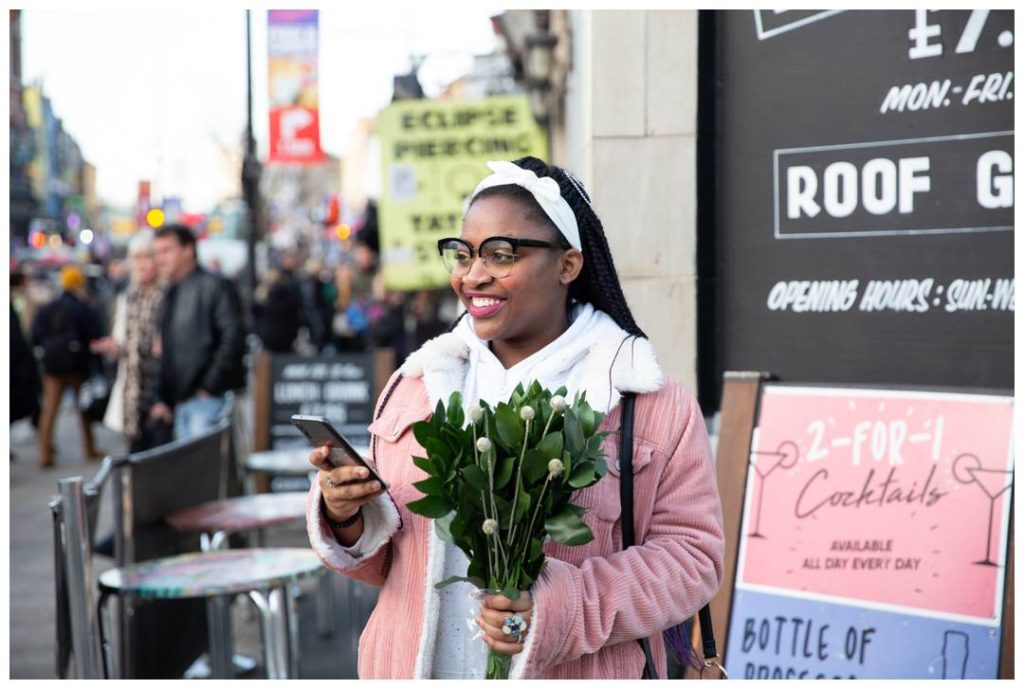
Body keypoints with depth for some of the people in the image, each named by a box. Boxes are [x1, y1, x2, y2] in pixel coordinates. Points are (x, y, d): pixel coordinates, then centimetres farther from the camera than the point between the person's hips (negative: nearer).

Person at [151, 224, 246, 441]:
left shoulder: (215, 287, -5)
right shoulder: (171, 295, 20)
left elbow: (233, 337, -15)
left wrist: (210, 387, -15)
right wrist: (164, 399, 15)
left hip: (210, 399, -8)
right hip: (180, 403, 8)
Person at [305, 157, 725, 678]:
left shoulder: (653, 406, -8)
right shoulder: (414, 387, 3)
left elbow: (691, 554, -11)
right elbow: (389, 560, 9)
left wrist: (563, 609, -23)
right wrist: (347, 520, -12)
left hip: (569, 674, -3)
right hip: (417, 668, 3)